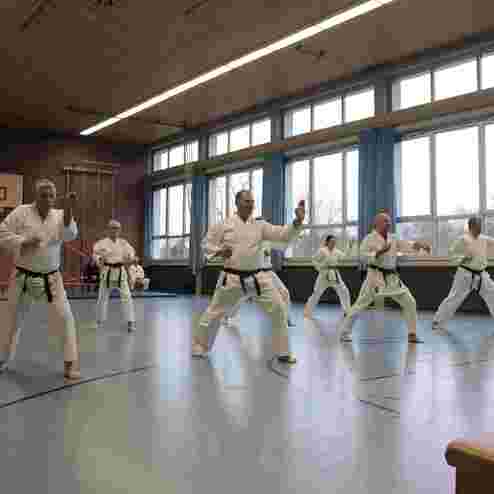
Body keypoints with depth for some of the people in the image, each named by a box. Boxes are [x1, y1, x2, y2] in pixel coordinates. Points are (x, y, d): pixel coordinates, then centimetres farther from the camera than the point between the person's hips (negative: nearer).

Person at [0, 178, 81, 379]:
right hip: (23, 278, 0)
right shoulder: (21, 212, -7)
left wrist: (68, 211, -35)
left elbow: (70, 235, -21)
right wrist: (24, 242, -21)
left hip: (50, 279, 0)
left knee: (64, 318, -7)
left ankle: (71, 362, 5)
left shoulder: (59, 216, -3)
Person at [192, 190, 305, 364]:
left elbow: (284, 235, -6)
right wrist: (219, 251, -16)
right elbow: (208, 244, 5)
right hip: (232, 278, -2)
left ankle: (282, 352, 11)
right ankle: (199, 347, 30)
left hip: (256, 277, 2)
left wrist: (298, 221, -22)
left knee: (278, 309, -4)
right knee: (215, 313, 6)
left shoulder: (260, 226, 2)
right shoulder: (224, 225, -2)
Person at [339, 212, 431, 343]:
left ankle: (412, 334, 14)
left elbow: (408, 246, 3)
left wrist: (420, 244, -15)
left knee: (410, 302, 3)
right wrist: (380, 251, -24)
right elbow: (363, 255, -17)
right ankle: (345, 332, 6)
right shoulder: (370, 238, -7)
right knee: (360, 304, -6)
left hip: (392, 278, 6)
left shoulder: (393, 239, 10)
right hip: (376, 277, -6)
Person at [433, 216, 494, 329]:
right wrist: (463, 258, -21)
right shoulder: (463, 239, -10)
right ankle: (437, 322, 7)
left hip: (481, 275, 6)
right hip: (465, 274, -6)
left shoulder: (484, 239, 6)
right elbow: (451, 252, -8)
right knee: (453, 298, -4)